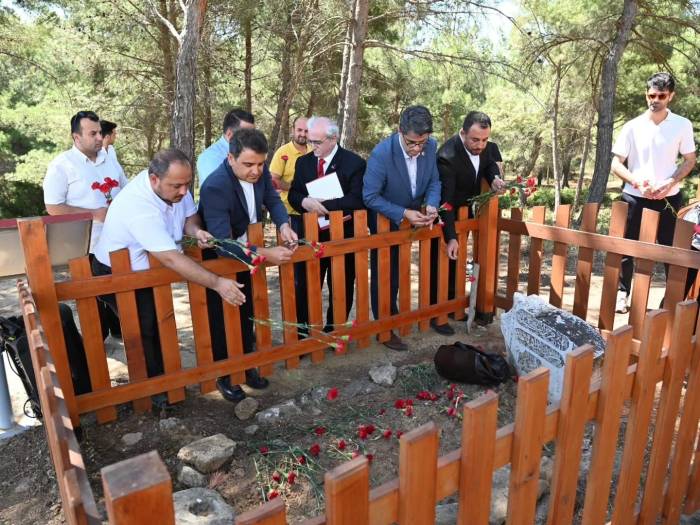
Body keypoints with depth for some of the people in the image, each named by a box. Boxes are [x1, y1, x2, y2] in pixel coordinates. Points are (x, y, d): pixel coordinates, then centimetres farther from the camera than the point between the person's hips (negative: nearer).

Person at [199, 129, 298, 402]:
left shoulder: (259, 171, -16)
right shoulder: (215, 186, -36)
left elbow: (273, 200, 1)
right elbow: (222, 244, -41)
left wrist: (283, 224, -20)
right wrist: (265, 254, -48)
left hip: (246, 252, 6)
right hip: (218, 259, -6)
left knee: (246, 314, 17)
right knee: (221, 319, 8)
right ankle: (223, 375, 26)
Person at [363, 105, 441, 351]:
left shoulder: (431, 146, -16)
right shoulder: (381, 153, -31)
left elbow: (434, 182, -3)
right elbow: (370, 197, -27)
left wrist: (431, 206, -23)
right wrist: (404, 214, -33)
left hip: (411, 219, 5)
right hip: (385, 221, -5)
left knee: (398, 271, 22)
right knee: (384, 273, 6)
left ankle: (394, 315, 42)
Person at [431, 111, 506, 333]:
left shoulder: (485, 146, -13)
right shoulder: (447, 156, -34)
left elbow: (490, 163, 7)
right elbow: (445, 201, -34)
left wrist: (495, 178, -17)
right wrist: (451, 237, -38)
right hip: (443, 217, -7)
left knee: (457, 262, 18)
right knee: (441, 263, 3)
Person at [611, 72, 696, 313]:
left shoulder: (682, 125, 0)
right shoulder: (632, 127, -1)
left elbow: (689, 160, 5)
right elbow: (616, 163, 0)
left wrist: (670, 183, -13)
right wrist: (637, 181, -16)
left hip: (668, 198, 0)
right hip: (634, 197, 0)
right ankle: (622, 293, 19)